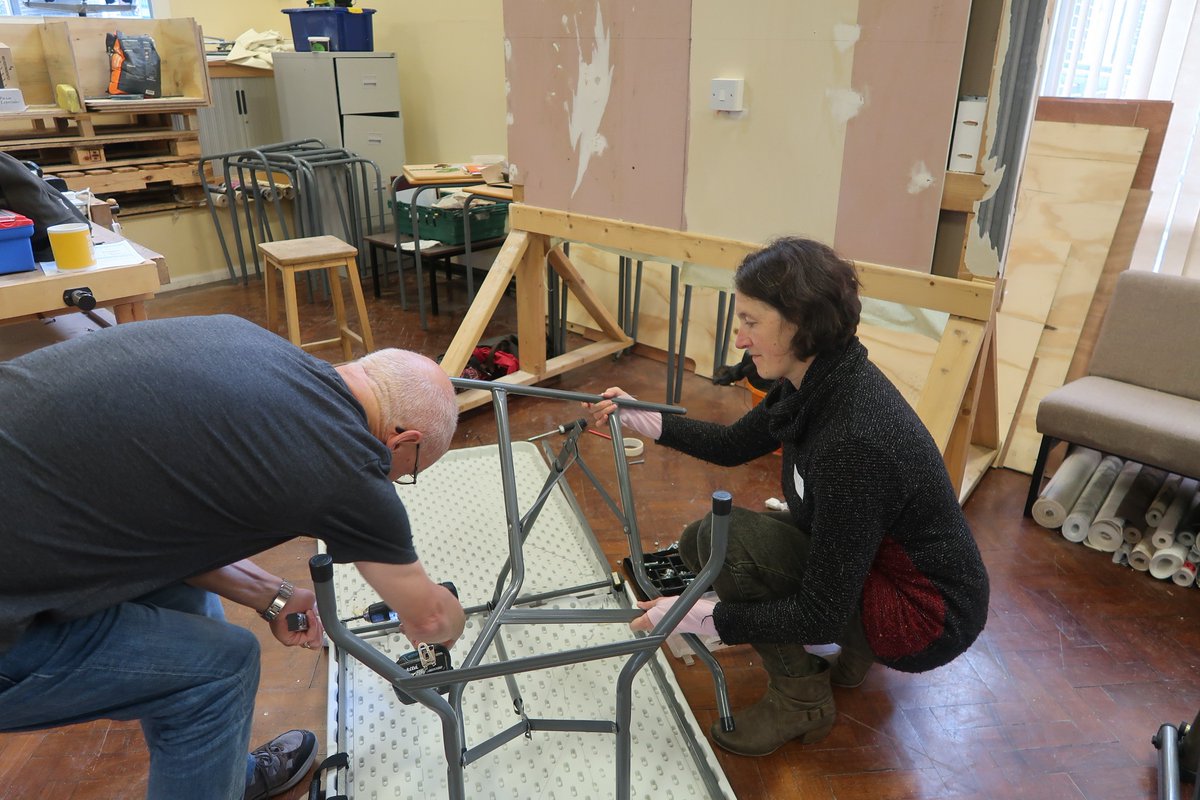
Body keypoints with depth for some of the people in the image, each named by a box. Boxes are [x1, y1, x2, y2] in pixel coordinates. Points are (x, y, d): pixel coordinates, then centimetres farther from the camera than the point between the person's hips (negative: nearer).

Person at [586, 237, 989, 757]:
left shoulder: (853, 440, -35)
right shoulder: (817, 380, -9)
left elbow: (821, 615, -28)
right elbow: (733, 445, 9)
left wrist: (700, 616, -24)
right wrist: (639, 418, 2)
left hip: (927, 617, -8)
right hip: (861, 562, 8)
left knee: (725, 539, -23)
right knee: (699, 541, 5)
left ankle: (801, 701, 0)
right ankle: (851, 650, 15)